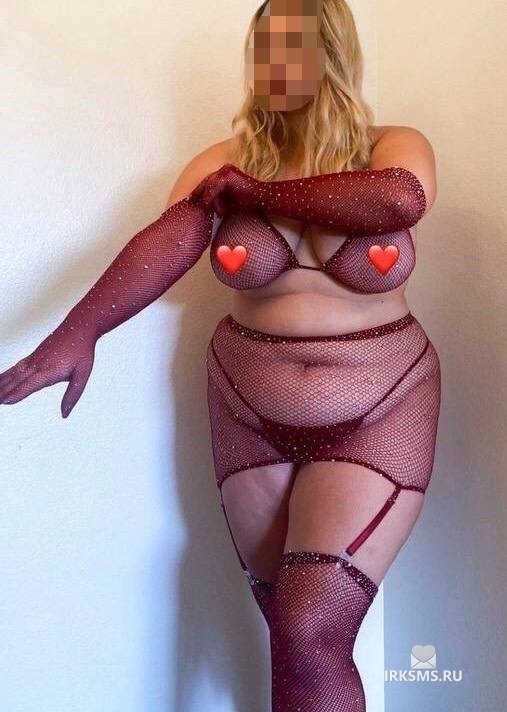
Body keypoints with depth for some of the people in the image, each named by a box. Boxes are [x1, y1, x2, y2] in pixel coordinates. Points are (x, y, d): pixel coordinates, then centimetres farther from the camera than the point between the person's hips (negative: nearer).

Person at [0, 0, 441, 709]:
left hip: (376, 419, -2)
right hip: (251, 417, 2)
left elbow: (399, 199, -27)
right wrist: (79, 331, -33)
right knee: (290, 629, 13)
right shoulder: (224, 163, -1)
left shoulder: (394, 146, -3)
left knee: (311, 635, -11)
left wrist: (259, 192, -18)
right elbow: (165, 243, -17)